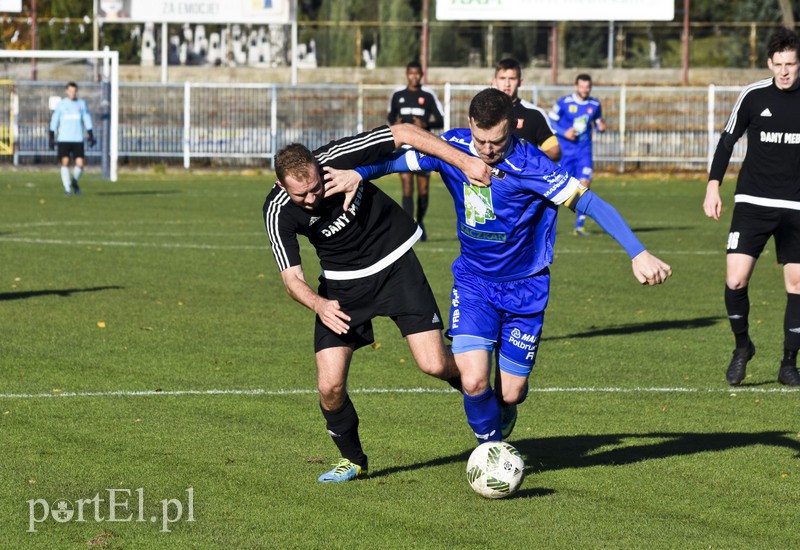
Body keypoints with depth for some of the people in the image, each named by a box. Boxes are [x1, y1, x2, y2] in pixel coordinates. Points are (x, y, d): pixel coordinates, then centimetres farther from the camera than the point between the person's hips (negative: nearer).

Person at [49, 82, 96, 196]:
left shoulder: (81, 104, 9)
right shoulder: (61, 104, 3)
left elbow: (87, 120, 12)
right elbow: (54, 121, 4)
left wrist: (91, 136, 5)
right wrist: (52, 138, 0)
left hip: (78, 139, 1)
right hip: (63, 139, -1)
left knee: (80, 164, -6)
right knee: (65, 162, -11)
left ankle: (75, 181, 22)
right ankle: (67, 188, -2)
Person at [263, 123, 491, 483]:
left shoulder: (339, 158, -25)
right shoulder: (278, 213, -21)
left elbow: (405, 133, -19)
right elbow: (292, 277, -21)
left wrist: (464, 162, -26)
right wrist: (319, 304, -43)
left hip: (395, 263, -1)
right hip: (342, 282, 1)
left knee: (434, 365, -13)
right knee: (330, 386, -9)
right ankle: (352, 460, 19)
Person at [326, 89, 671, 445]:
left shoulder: (528, 165, -24)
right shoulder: (453, 146, -12)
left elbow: (588, 202, -24)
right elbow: (398, 159, -1)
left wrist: (637, 253, -30)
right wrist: (358, 173, -21)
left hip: (524, 288, -2)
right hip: (472, 282, 2)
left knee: (510, 393, 3)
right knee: (474, 382, -16)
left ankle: (500, 419, 43)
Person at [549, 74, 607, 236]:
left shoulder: (595, 105, 5)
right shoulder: (564, 103, -6)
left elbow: (598, 122, 18)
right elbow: (550, 122, -2)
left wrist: (601, 127, -6)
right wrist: (564, 133, -16)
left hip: (584, 151, 2)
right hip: (565, 150, -2)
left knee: (584, 183, -12)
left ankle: (579, 225, -6)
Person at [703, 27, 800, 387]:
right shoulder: (753, 96, -2)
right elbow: (727, 141, 8)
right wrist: (713, 187, 1)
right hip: (752, 204, -1)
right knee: (735, 280, -12)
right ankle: (742, 346, 12)